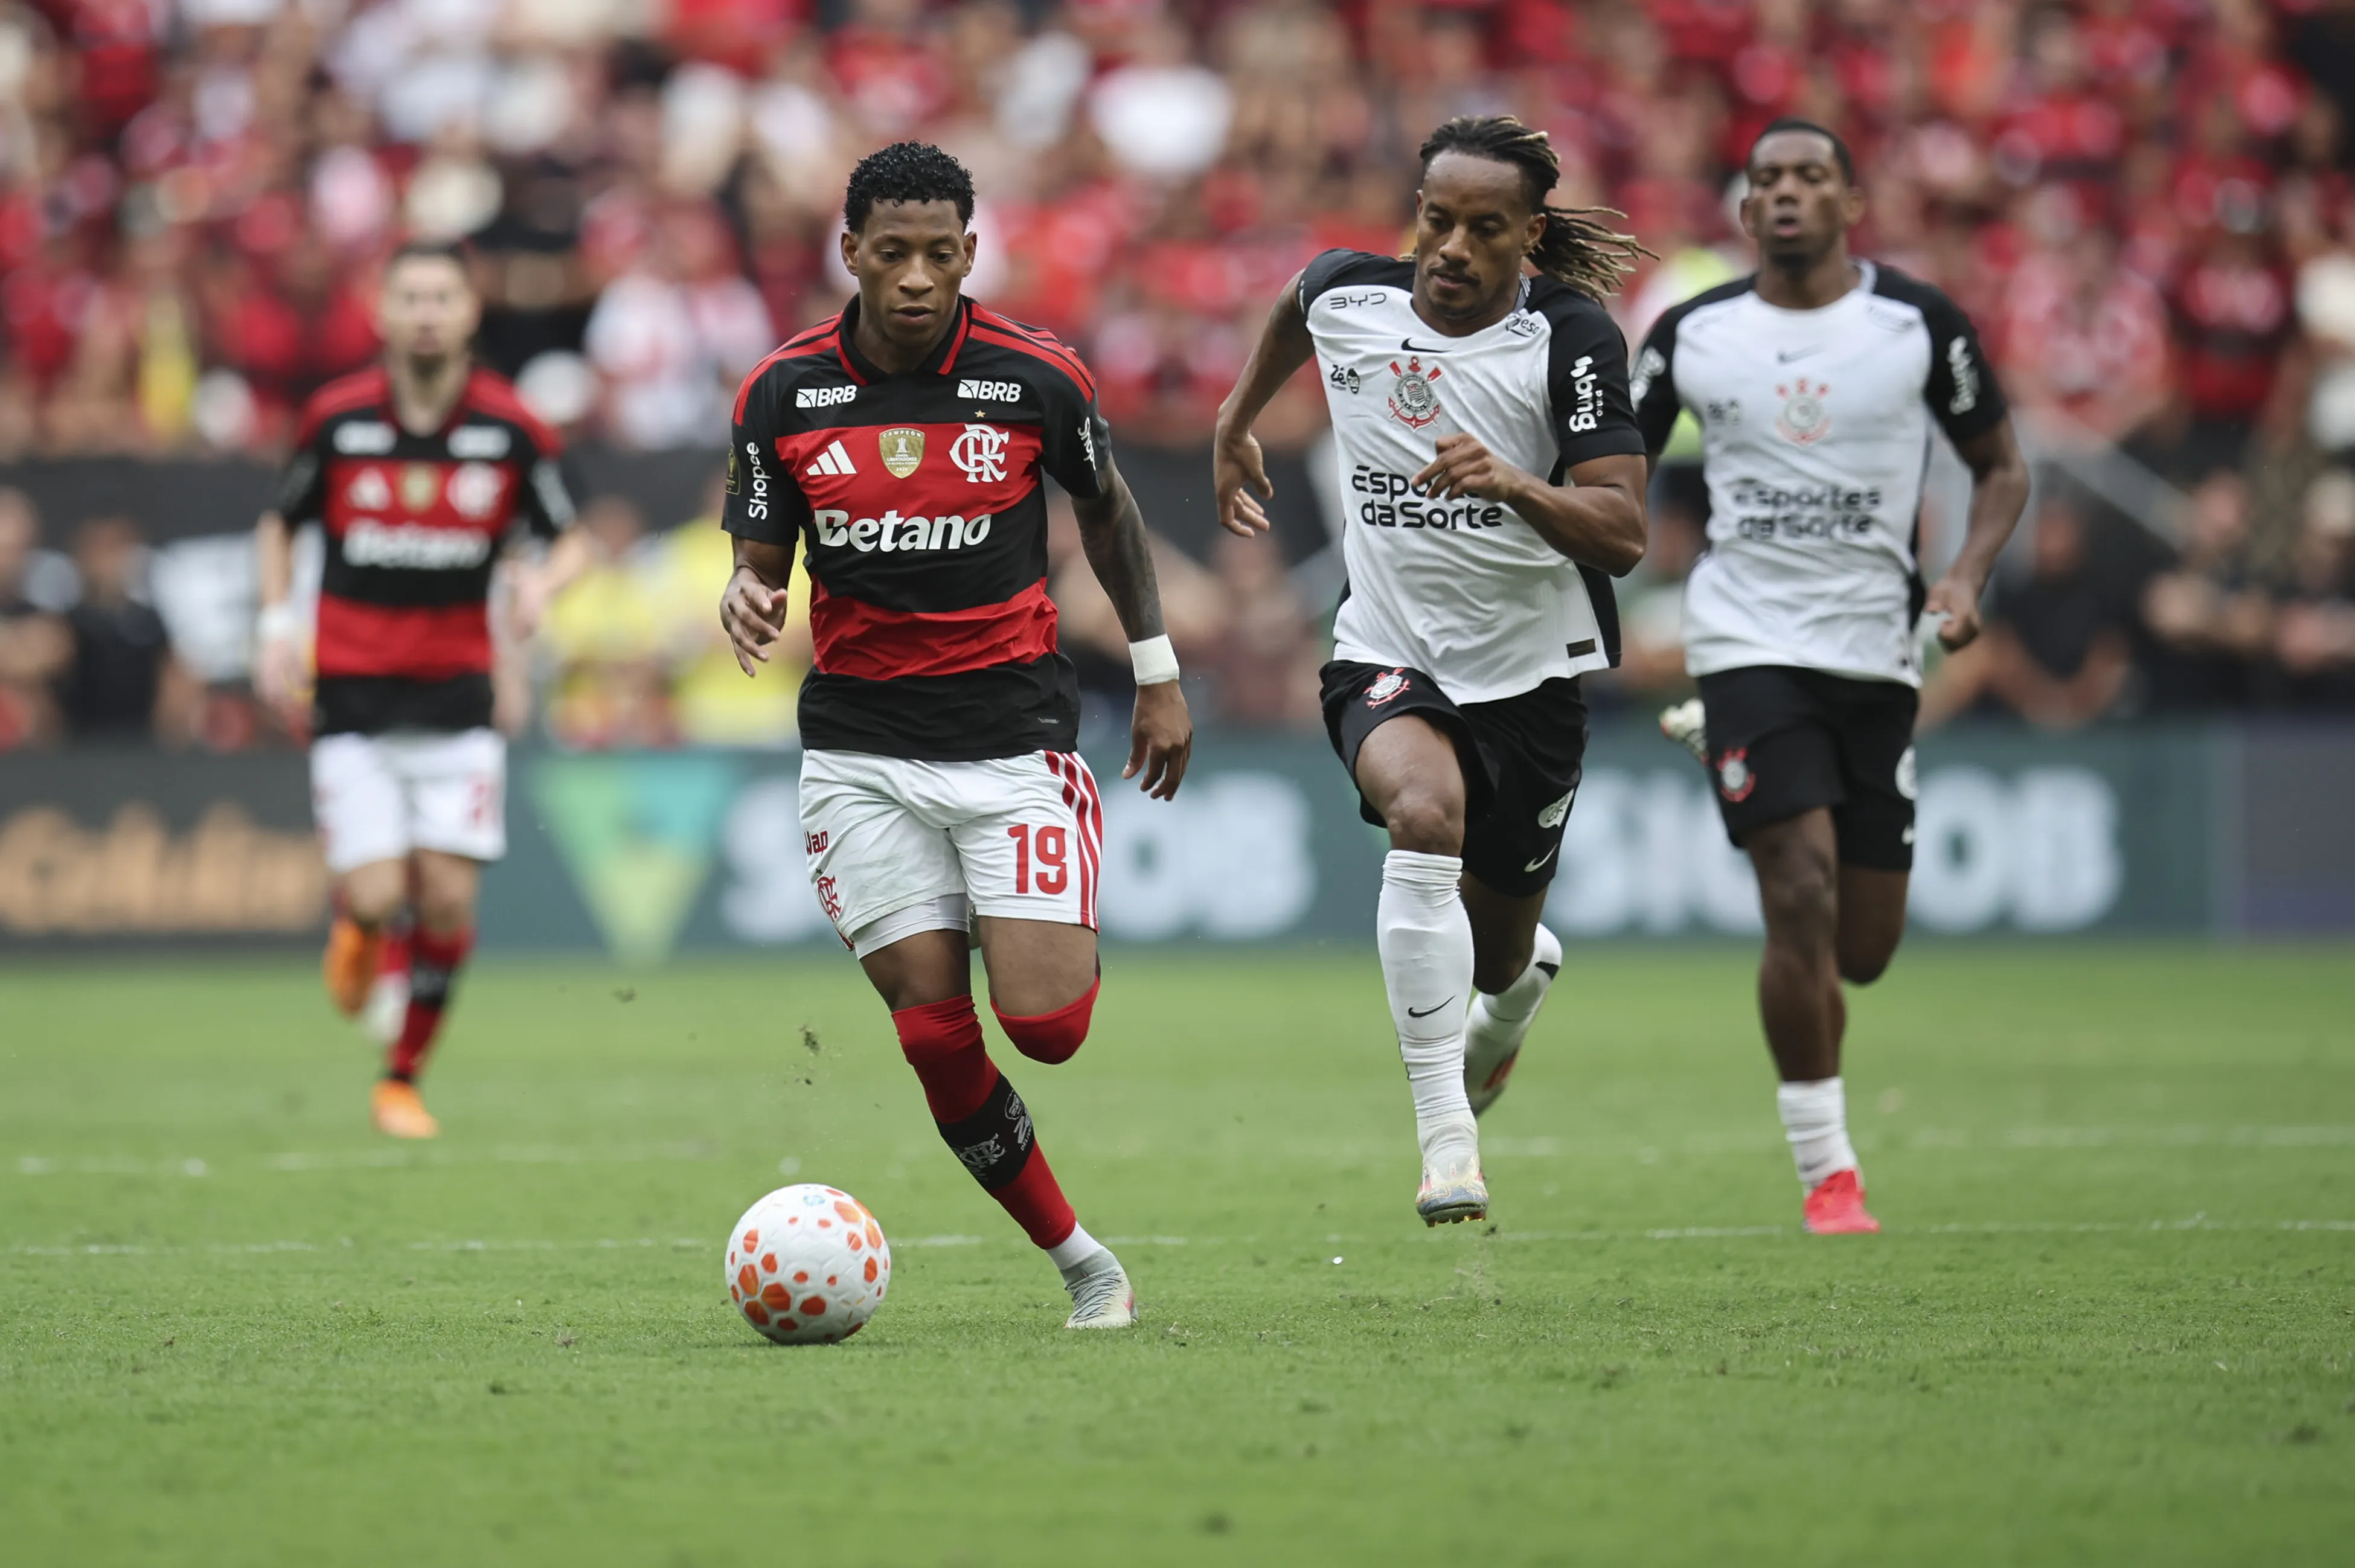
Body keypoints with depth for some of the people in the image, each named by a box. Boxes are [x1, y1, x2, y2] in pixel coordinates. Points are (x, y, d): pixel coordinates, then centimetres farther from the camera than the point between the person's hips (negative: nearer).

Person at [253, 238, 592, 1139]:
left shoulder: (511, 430, -3)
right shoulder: (337, 419, -3)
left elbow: (571, 541, 6)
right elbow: (279, 527, 13)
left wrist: (543, 582, -16)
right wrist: (277, 623, -2)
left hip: (456, 693, 1)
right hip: (353, 693, -1)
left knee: (448, 900, -6)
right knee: (377, 897, -12)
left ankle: (404, 1079, 13)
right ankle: (356, 933, 27)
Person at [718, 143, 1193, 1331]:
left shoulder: (1036, 377, -5)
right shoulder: (782, 393, -2)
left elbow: (1108, 511, 12)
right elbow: (762, 558, 5)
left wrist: (1157, 674, 14)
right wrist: (746, 602, -19)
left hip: (1013, 732, -1)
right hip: (860, 752, 1)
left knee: (1045, 1024, -13)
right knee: (936, 1036, -6)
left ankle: (1071, 940, 25)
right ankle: (1077, 1258, 10)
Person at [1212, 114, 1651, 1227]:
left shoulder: (1573, 339, -16)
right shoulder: (1347, 295, -7)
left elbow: (1621, 536, -23)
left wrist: (1513, 484, -40)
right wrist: (1235, 425, 28)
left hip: (1531, 673, 0)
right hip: (1386, 659, 0)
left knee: (1497, 956, 13)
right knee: (1423, 811, -34)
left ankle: (1520, 985, 56)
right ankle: (1446, 1142, -33)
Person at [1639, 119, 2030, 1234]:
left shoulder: (1918, 323, 0)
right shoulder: (1692, 335, 2)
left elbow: (1999, 466, 10)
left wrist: (1967, 574, -9)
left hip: (1877, 654, 2)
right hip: (1748, 642, -2)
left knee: (1861, 953, 3)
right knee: (1802, 898, -17)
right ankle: (1827, 1172, -7)